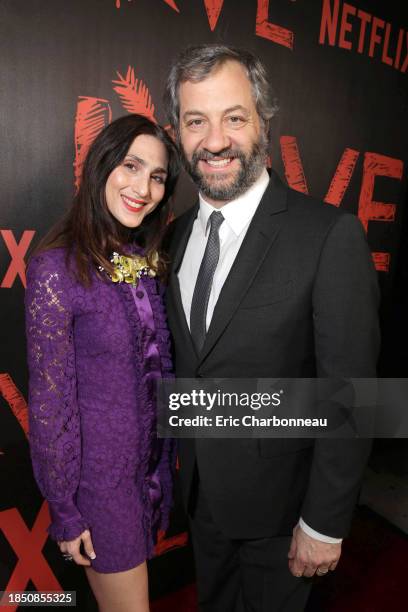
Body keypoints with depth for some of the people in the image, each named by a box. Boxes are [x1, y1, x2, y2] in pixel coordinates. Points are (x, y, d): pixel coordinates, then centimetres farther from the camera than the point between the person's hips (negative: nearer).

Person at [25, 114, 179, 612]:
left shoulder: (146, 261, -1)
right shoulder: (57, 268, -21)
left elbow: (157, 363, 6)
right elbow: (50, 401, -17)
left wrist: (169, 454, 10)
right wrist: (65, 512, -9)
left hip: (153, 457, 6)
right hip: (99, 465, -5)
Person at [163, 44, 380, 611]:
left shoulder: (331, 235, -22)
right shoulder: (177, 234, -2)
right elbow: (184, 362, 5)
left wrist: (325, 523, -13)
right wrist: (183, 456, 7)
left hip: (277, 499, -5)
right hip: (200, 488, 6)